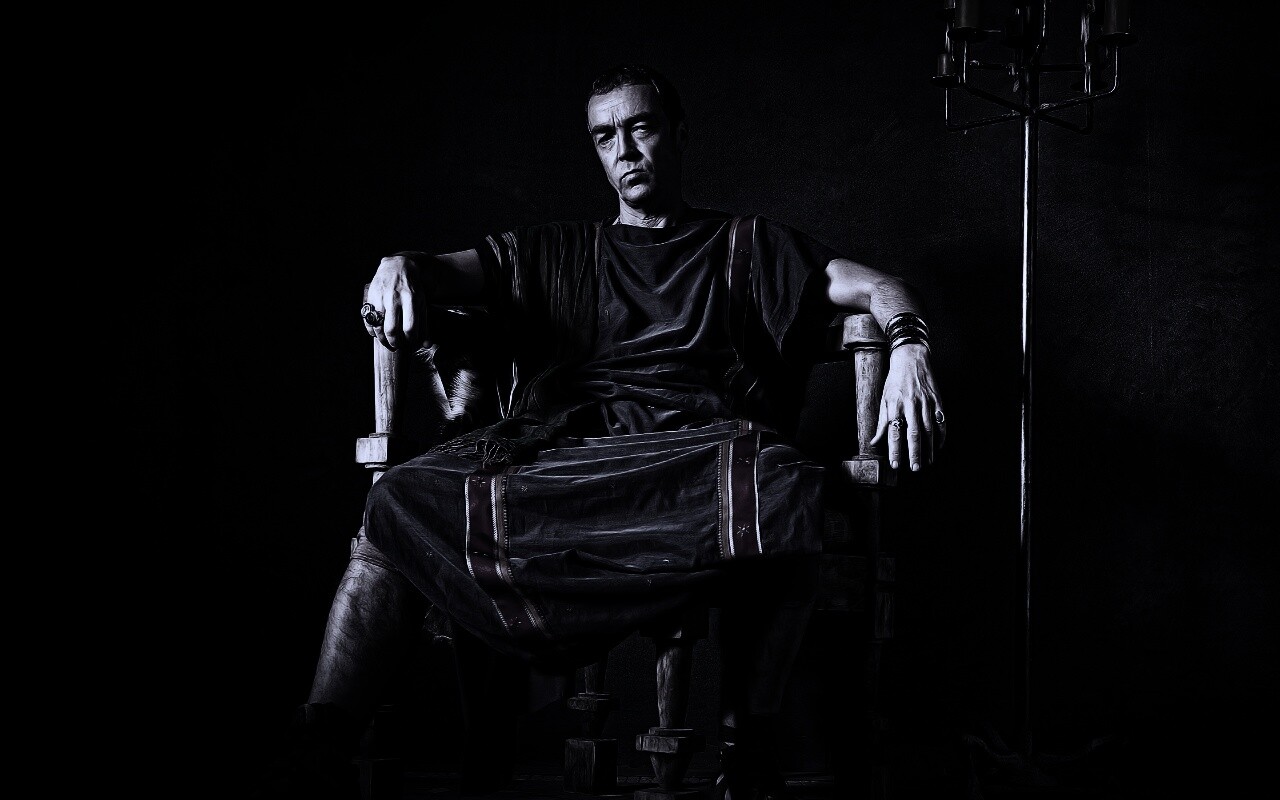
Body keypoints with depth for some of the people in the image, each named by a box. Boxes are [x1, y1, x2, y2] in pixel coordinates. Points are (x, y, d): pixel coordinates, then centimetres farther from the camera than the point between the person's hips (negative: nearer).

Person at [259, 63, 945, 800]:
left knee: (783, 486, -38)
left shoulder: (747, 247, 27)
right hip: (557, 441, 2)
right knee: (400, 504, -26)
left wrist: (909, 351, -10)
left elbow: (877, 288, 15)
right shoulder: (552, 253, 31)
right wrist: (400, 268, -12)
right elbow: (454, 271, 15)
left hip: (694, 447, -1)